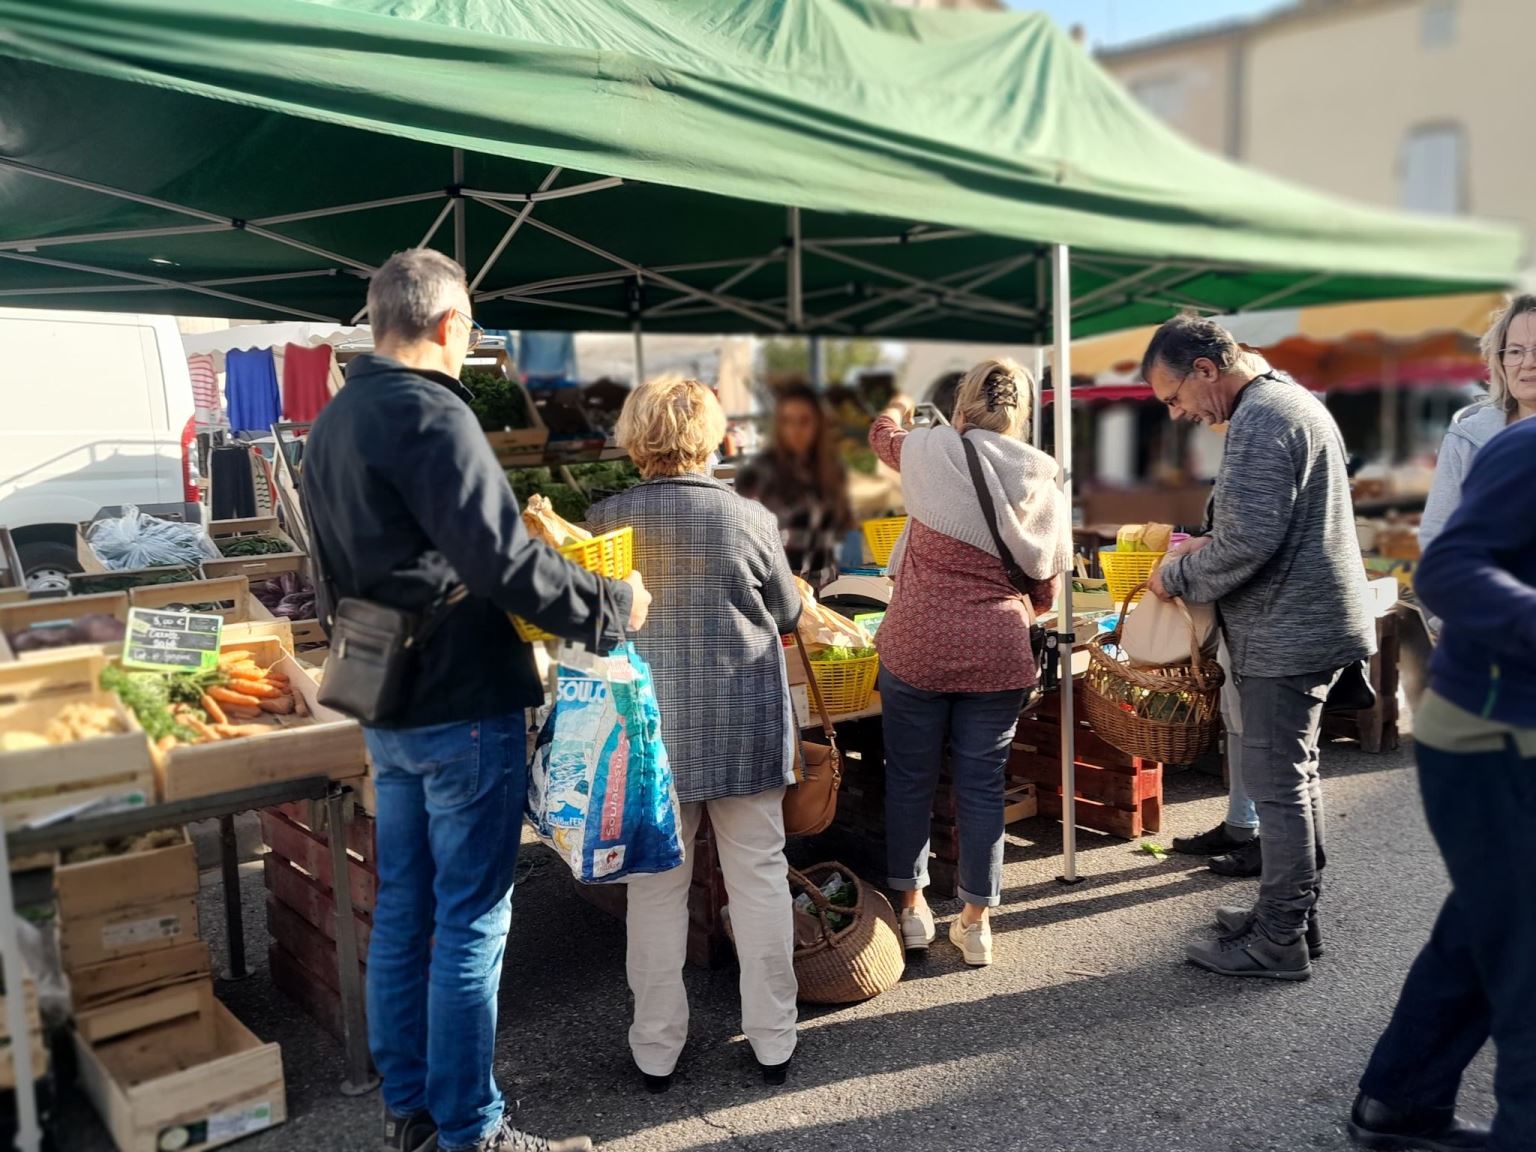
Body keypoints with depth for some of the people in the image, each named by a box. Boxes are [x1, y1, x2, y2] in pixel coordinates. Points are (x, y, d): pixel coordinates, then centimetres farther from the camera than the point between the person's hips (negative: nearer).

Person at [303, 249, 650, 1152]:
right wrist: (613, 604, -14)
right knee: (472, 919, 2)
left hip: (389, 706, 9)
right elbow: (504, 560, -25)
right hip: (464, 706, -9)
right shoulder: (431, 417, -18)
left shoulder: (335, 421, 12)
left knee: (404, 908, 17)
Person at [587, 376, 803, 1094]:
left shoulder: (606, 519, -6)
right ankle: (773, 1040, 22)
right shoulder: (750, 519, -9)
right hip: (747, 727, -1)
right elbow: (788, 614, 5)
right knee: (759, 875, 11)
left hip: (652, 728, 1)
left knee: (656, 885, 11)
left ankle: (657, 1050, 22)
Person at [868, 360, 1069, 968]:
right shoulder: (1042, 483, 5)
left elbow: (883, 434, 22)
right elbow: (1044, 591, 10)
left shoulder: (931, 450, -3)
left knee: (910, 776, 13)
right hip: (998, 655, 2)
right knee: (982, 784, 12)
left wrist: (898, 407, 44)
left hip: (916, 644, -2)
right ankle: (976, 921, 22)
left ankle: (911, 905, 26)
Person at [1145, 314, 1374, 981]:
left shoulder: (1259, 419, -18)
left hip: (1287, 632, -11)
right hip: (1313, 623, 11)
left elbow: (1249, 542, -25)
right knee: (1297, 774, 18)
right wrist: (1209, 545, 12)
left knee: (1276, 784, -3)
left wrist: (1178, 576, -10)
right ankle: (1296, 914, 30)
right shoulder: (1292, 400, 16)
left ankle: (1279, 943, 7)